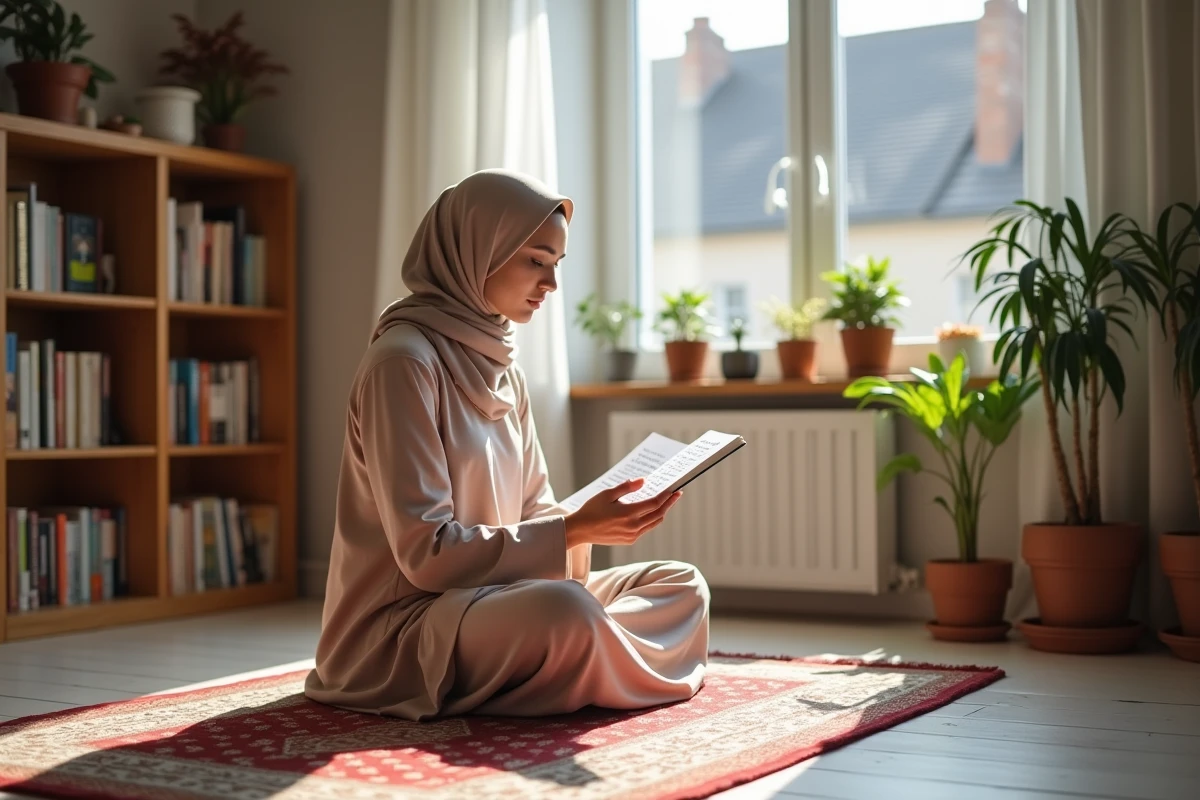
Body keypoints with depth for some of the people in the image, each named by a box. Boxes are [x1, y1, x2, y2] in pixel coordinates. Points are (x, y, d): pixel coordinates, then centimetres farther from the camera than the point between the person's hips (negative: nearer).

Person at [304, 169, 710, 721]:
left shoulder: (503, 370, 11)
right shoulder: (402, 361, -16)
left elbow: (535, 509, 13)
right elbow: (427, 551, -21)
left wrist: (591, 519, -10)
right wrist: (577, 530, -22)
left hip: (490, 596, 9)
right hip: (403, 626, -9)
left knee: (683, 586, 3)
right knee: (565, 612, -36)